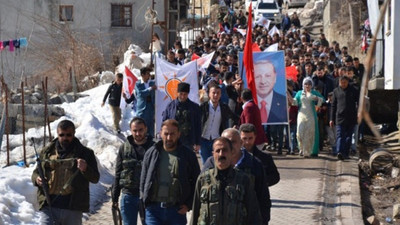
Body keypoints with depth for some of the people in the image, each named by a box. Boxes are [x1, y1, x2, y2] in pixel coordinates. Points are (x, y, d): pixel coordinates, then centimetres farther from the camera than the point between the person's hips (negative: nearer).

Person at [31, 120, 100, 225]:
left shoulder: (85, 153, 5)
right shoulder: (47, 152, 11)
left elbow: (95, 178, 0)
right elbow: (36, 172, 20)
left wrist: (85, 169, -22)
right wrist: (37, 178, -4)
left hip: (73, 209, -1)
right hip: (48, 206, 1)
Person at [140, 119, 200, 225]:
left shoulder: (188, 155, 2)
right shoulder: (151, 153, 6)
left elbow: (197, 182, 6)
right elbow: (143, 180, 12)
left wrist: (189, 204, -3)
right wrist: (144, 202, 3)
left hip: (177, 210, 0)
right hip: (154, 209, 0)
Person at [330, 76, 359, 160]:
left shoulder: (353, 90, 6)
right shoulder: (336, 91, 8)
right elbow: (333, 106, 11)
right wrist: (332, 119, 7)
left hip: (351, 118, 1)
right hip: (340, 117, -1)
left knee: (348, 136, 6)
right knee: (340, 136, -12)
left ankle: (345, 153, 13)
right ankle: (339, 152, -23)